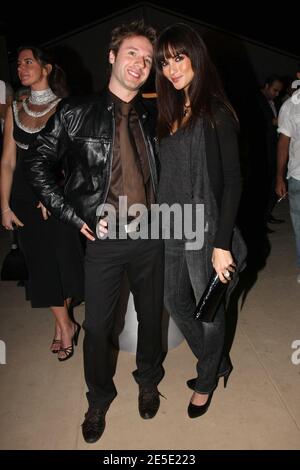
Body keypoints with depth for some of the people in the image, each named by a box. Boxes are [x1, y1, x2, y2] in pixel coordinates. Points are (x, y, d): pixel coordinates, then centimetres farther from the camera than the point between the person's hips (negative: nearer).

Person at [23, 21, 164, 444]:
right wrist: (72, 214, -6)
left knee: (151, 316, 17)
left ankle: (148, 382, 45)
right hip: (104, 238, -2)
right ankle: (99, 399, 36)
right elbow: (36, 164, -1)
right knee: (98, 325, 9)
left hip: (150, 235, 3)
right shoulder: (77, 114, -5)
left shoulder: (154, 117, 5)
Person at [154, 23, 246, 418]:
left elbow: (232, 181, -14)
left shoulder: (217, 112, -11)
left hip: (206, 229, -8)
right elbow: (169, 175, 12)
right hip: (175, 229, 8)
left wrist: (222, 244, -19)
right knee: (176, 302, 18)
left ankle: (207, 381, 36)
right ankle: (218, 364, 42)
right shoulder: (174, 112, 11)